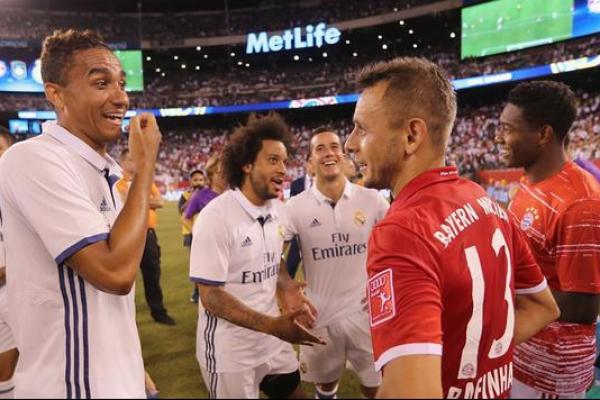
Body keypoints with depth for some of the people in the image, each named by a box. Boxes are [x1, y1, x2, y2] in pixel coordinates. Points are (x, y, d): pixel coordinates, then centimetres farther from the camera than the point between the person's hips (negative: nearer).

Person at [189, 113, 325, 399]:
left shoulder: (278, 209, 1)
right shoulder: (216, 217, -21)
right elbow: (211, 296, -21)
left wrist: (286, 287, -6)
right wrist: (272, 325, -27)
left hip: (273, 342, 7)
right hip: (230, 352, -6)